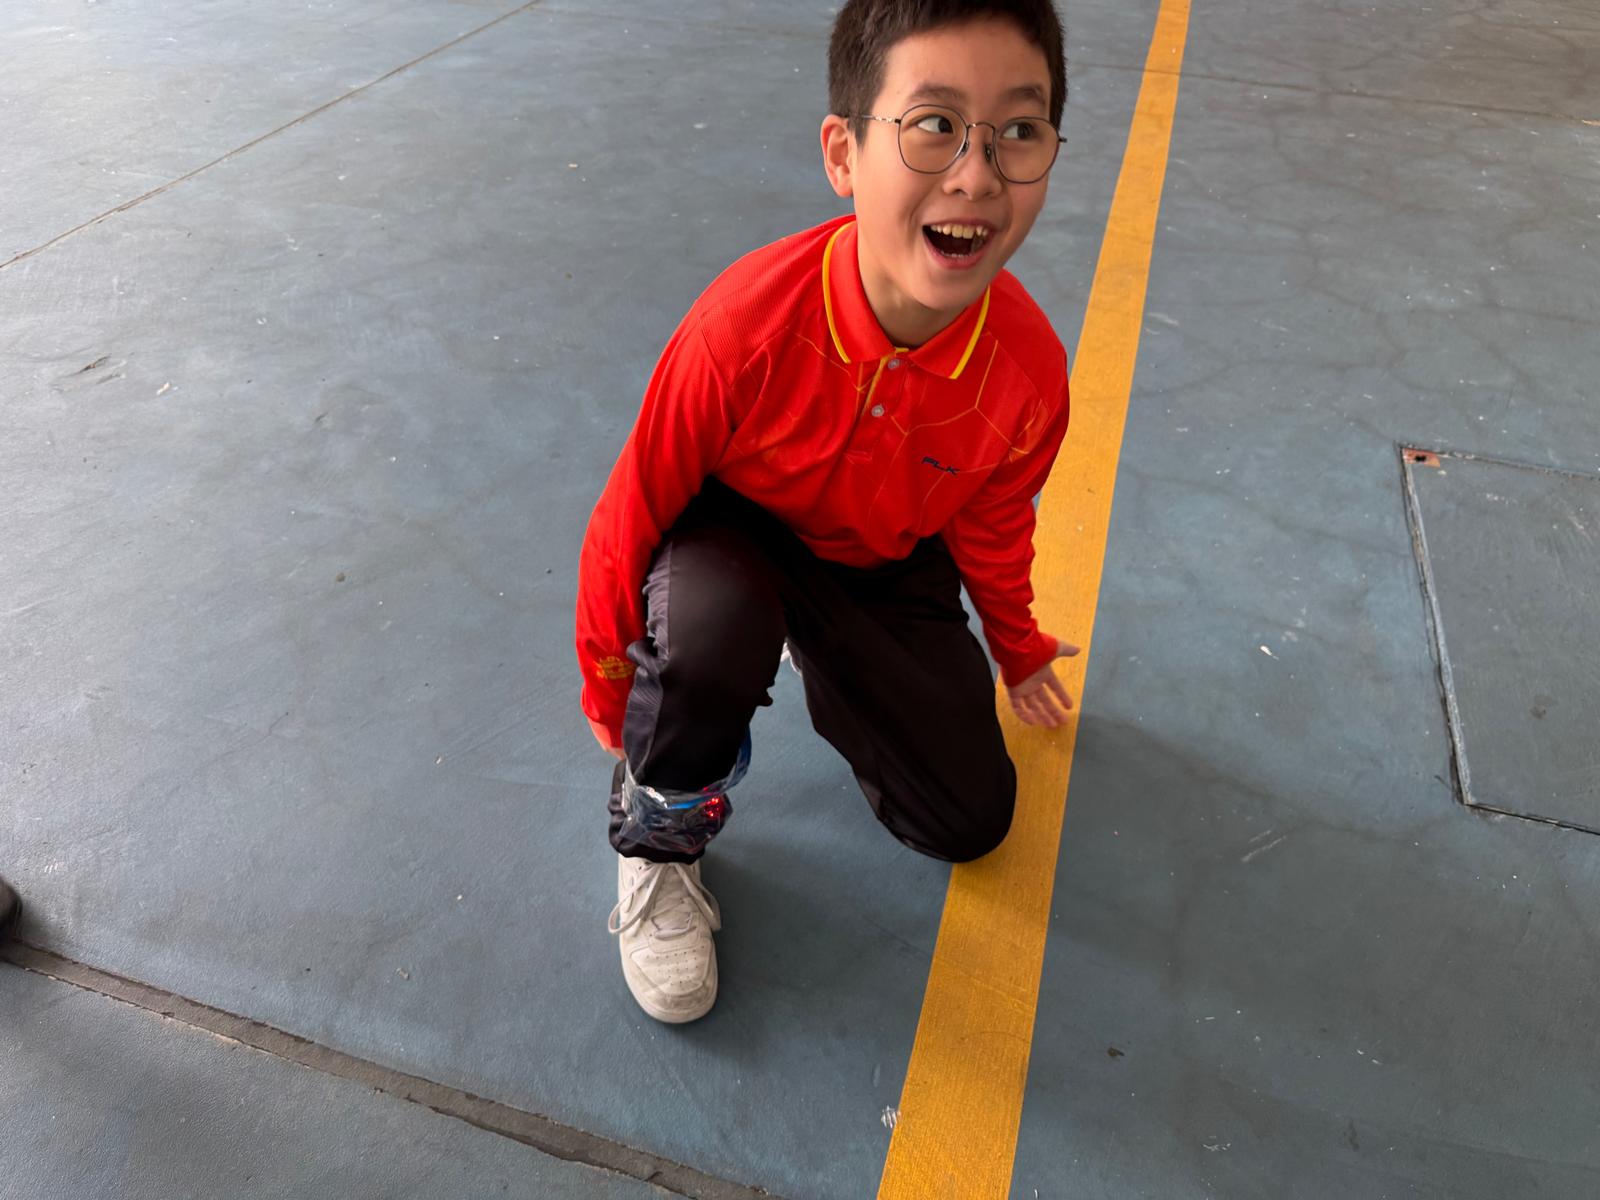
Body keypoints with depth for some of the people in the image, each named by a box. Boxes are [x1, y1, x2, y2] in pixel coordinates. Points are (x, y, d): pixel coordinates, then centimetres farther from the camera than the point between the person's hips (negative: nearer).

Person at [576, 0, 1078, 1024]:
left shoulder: (1029, 370, -24)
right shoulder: (746, 330, -35)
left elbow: (990, 521, -1)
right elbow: (633, 512, -20)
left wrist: (1016, 645, 17)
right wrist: (611, 687, -5)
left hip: (885, 563, 4)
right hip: (728, 533, -3)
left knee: (972, 820, 4)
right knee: (708, 623, -41)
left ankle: (824, 672, 28)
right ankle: (659, 842, -7)